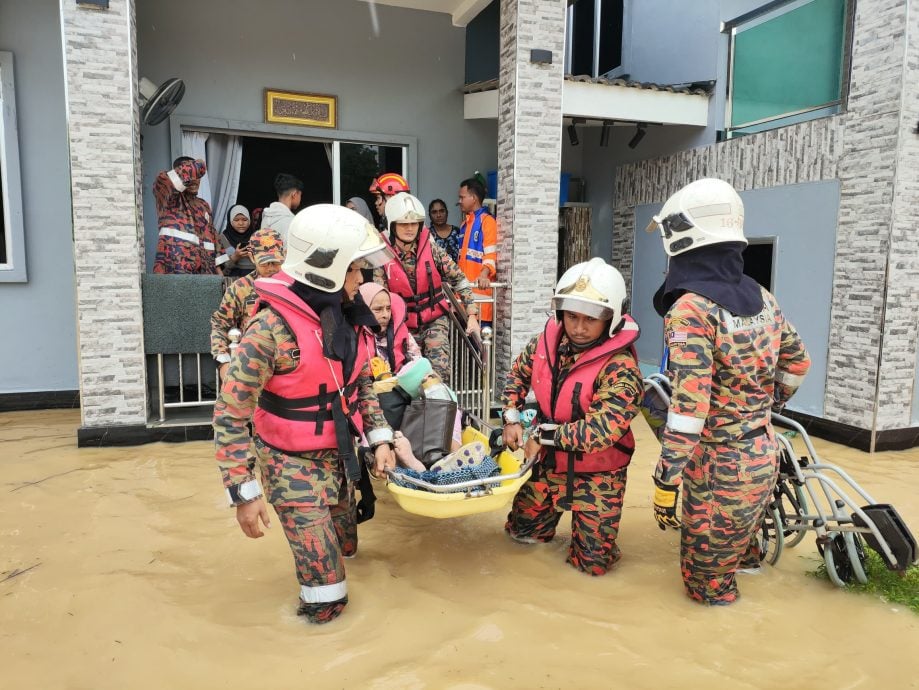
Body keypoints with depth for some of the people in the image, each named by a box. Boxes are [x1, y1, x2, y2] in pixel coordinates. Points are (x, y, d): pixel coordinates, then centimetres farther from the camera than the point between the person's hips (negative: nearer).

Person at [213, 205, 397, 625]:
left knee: (344, 548, 24)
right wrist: (244, 493, -21)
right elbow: (230, 415, -22)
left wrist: (379, 438, 5)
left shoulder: (348, 316, -3)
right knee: (326, 583, -4)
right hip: (292, 464, -7)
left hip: (338, 455, 7)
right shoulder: (272, 328, -26)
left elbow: (362, 383, 12)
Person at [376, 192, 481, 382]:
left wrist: (471, 315, -6)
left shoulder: (431, 249, -8)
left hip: (435, 320, -1)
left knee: (440, 373, -16)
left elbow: (459, 280, -3)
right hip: (404, 325, 1)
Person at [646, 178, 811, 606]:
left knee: (707, 585, 12)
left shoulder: (690, 309, -21)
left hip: (721, 466, -8)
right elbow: (797, 363, 14)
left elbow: (688, 408, -26)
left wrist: (666, 483, -22)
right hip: (764, 454, 8)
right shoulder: (761, 298, 1)